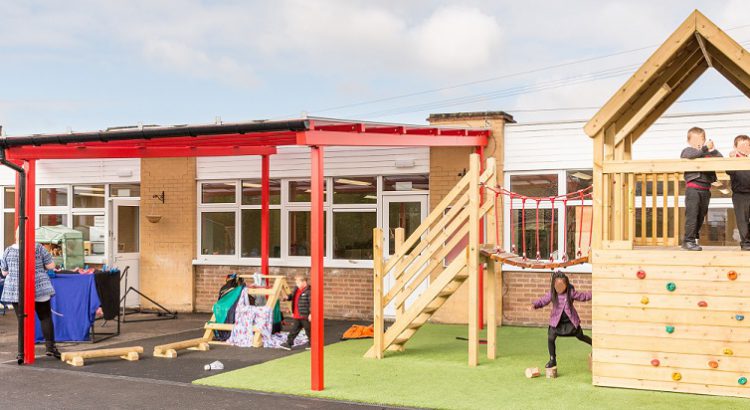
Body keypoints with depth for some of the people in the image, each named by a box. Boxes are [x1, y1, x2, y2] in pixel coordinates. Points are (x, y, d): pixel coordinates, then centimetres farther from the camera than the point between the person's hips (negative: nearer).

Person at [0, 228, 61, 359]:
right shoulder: (39, 248, -3)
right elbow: (51, 266, 0)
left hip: (16, 291, 1)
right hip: (39, 289, -1)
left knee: (22, 321, 5)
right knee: (46, 317, 7)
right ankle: (50, 346, 1)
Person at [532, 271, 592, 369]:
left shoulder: (571, 292, -12)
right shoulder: (551, 294, -10)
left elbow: (582, 296, -2)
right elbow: (543, 300, -10)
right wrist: (535, 305, -29)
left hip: (571, 320, -1)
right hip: (557, 321, 1)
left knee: (580, 336, 11)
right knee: (550, 338, -8)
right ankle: (552, 360, 9)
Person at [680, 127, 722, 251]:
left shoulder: (708, 153, 16)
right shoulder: (687, 150, 0)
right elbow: (690, 155, -23)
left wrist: (712, 149, -5)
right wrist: (705, 149, -29)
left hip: (706, 188, 6)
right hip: (693, 188, -6)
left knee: (701, 215, 10)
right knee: (692, 214, -9)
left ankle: (693, 239, 19)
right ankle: (688, 241, -5)